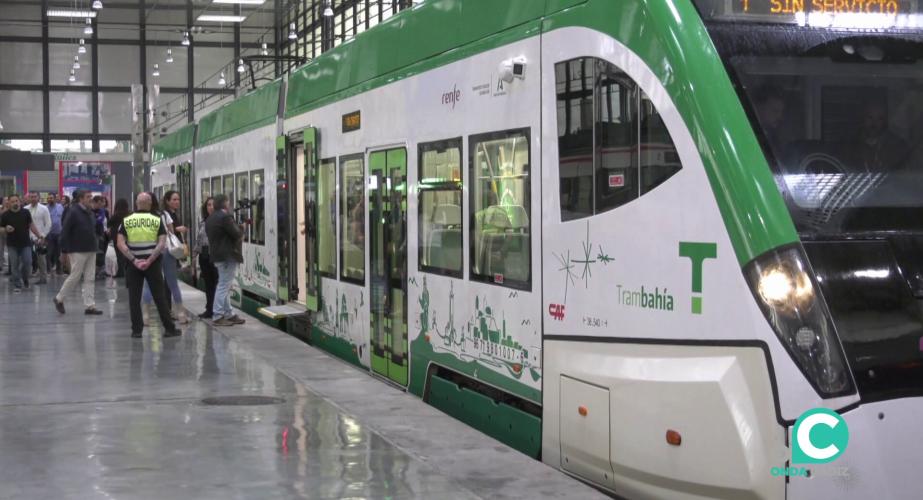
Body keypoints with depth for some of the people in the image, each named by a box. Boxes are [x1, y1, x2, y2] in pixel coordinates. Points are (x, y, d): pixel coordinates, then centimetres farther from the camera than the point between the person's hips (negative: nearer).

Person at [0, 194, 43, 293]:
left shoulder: (26, 212, 0)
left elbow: (31, 225, 8)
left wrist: (39, 236, 3)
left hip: (25, 243, 0)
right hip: (12, 245, 0)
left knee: (28, 263, -5)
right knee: (15, 265, 0)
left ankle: (25, 278, 23)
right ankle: (17, 285, 8)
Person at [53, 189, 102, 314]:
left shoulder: (90, 213, 13)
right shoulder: (73, 212, -11)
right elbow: (65, 232, -14)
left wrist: (94, 246, 15)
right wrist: (65, 251, -16)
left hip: (91, 251, 8)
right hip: (78, 251, -8)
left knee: (90, 279, 5)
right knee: (74, 277, -2)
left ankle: (90, 306, 7)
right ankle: (59, 299, 17)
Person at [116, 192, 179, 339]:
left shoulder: (126, 221, 0)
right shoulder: (157, 221, -2)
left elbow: (120, 243, -9)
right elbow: (162, 243, -11)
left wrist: (134, 260, -13)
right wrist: (149, 260, -14)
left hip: (133, 263, 0)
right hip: (153, 263, 0)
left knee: (134, 298, 6)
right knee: (159, 296, 5)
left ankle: (137, 330, 5)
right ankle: (169, 328, 8)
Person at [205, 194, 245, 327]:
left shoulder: (210, 218, 13)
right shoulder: (225, 217, -17)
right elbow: (237, 234, -20)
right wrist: (241, 232, 4)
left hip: (216, 255, 10)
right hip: (228, 256, -10)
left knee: (224, 286, 15)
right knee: (224, 286, -6)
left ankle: (229, 314, 20)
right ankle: (218, 317, -5)